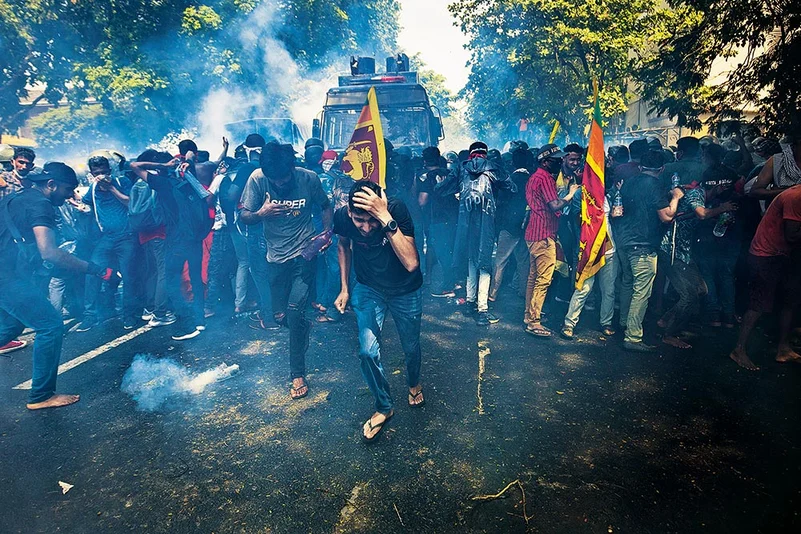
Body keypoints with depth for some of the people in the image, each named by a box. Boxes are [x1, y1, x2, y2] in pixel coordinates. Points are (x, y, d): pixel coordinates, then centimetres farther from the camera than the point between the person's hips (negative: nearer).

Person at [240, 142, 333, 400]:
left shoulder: (309, 178, -11)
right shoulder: (257, 179, -10)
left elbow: (326, 207, 6)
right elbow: (243, 216, -4)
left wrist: (326, 233, -11)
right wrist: (261, 213, -25)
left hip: (303, 253, -3)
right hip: (275, 256, 3)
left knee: (295, 311, -14)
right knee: (281, 311, 12)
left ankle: (298, 373, 1)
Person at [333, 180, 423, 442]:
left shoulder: (397, 209, -32)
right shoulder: (342, 216, -22)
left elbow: (411, 263, -41)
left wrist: (386, 218, -48)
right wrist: (344, 288, 4)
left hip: (405, 291, -1)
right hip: (368, 288, 2)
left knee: (411, 348, 15)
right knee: (368, 351, -11)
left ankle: (414, 383, 51)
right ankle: (384, 407, 16)